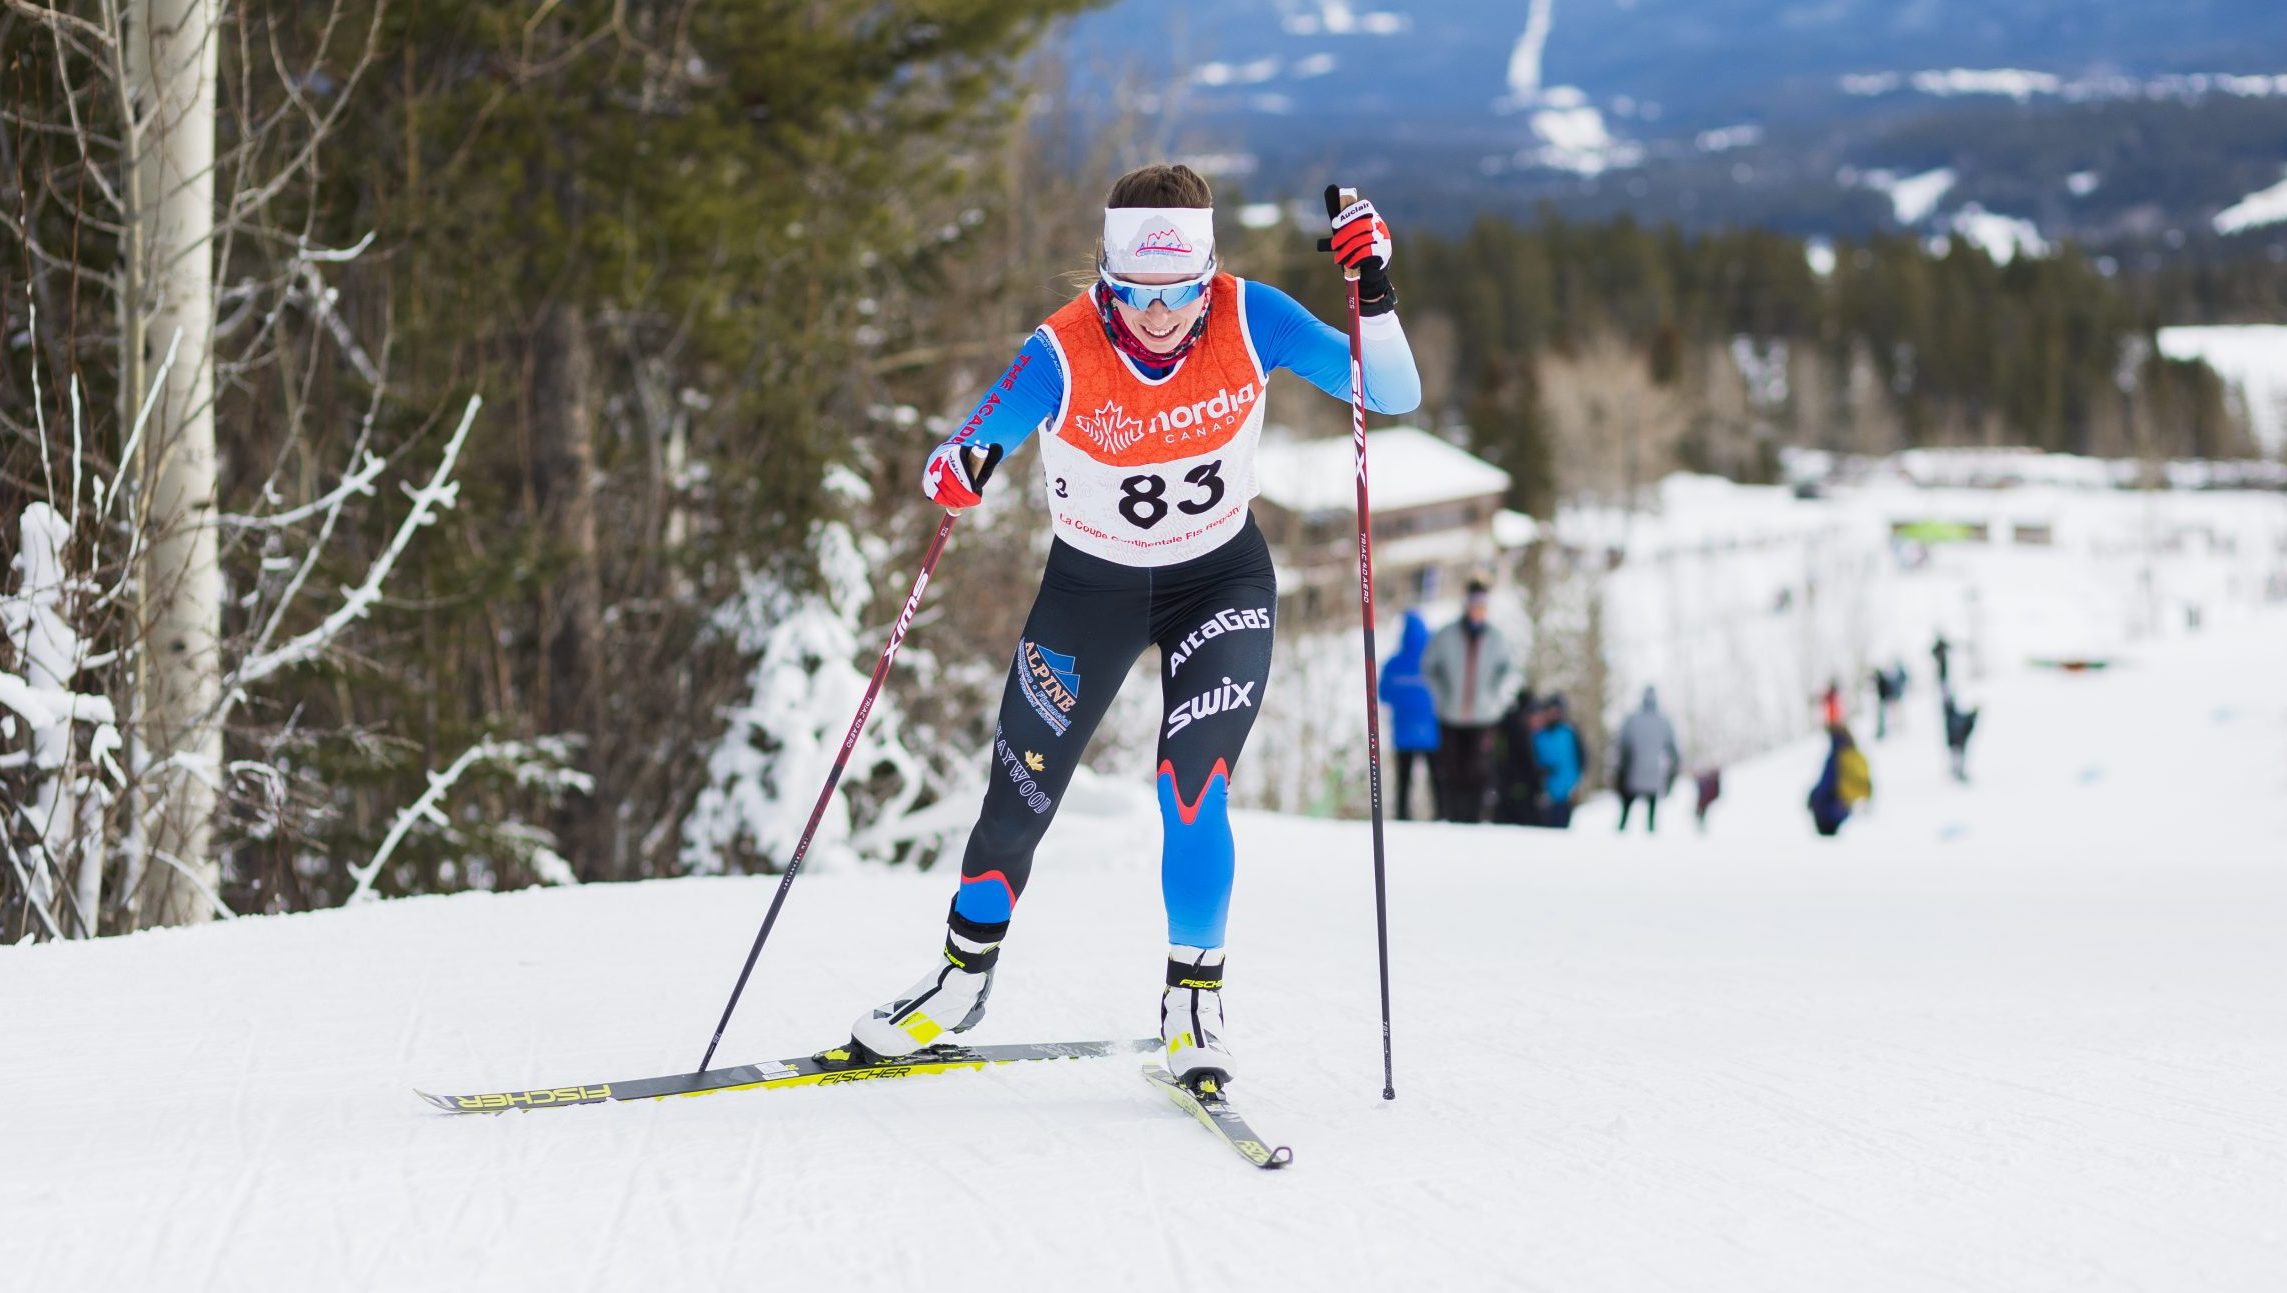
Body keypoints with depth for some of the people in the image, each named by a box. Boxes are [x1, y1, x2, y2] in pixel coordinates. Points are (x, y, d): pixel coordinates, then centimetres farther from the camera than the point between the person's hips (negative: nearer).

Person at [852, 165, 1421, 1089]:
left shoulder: (1248, 320, -21)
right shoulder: (1062, 356, -26)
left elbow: (1393, 396, -16)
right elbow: (959, 458, -19)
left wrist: (1374, 292, -32)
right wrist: (954, 471, -43)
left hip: (1222, 580, 0)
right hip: (1090, 586, 0)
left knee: (1192, 794, -18)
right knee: (1021, 797, 8)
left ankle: (1194, 1000, 2)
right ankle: (964, 976, 33)